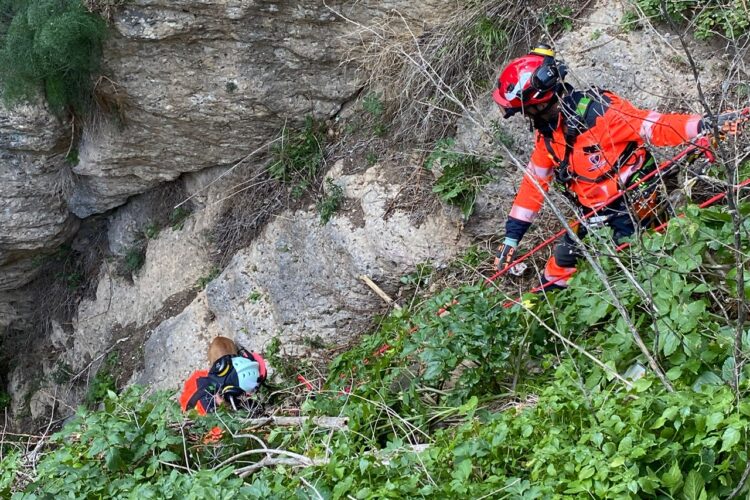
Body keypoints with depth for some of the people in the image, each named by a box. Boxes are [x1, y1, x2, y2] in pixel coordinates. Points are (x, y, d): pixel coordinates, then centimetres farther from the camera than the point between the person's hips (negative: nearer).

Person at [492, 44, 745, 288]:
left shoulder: (598, 111, -26)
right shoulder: (546, 133, -1)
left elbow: (656, 126, -27)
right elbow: (534, 182, 6)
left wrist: (705, 126, -43)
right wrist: (511, 237, 6)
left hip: (632, 204, -7)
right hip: (596, 213, 7)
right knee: (561, 260, 14)